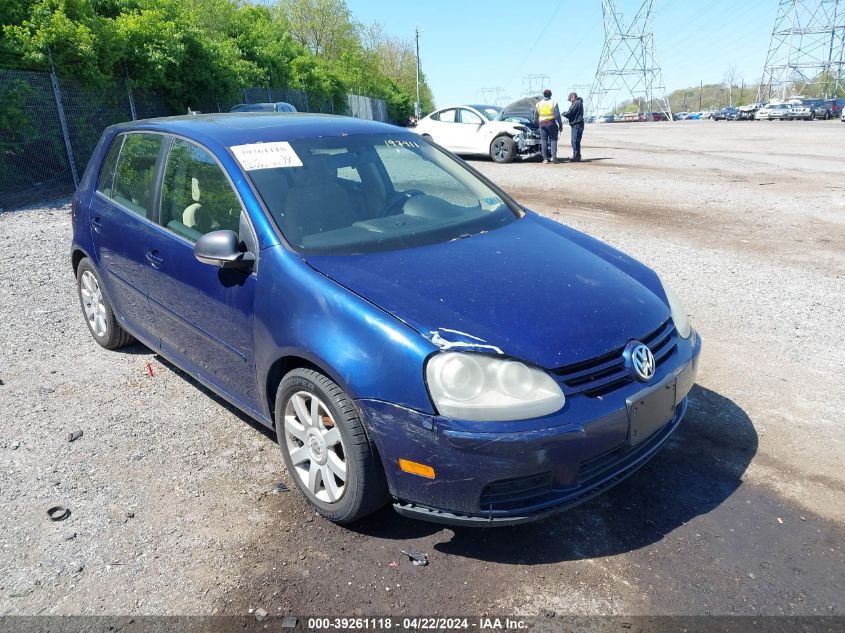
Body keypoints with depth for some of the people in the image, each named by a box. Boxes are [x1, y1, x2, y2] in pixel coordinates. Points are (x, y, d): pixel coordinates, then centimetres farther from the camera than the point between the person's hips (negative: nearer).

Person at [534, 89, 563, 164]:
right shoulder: (553, 102, -1)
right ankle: (553, 156, -13)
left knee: (544, 141, 4)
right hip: (552, 123, -2)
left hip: (542, 124, 2)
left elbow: (535, 115, 13)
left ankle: (545, 158, -1)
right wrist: (560, 125, 3)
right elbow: (557, 115, -3)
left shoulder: (538, 104, 7)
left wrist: (538, 123, 27)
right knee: (553, 139, 2)